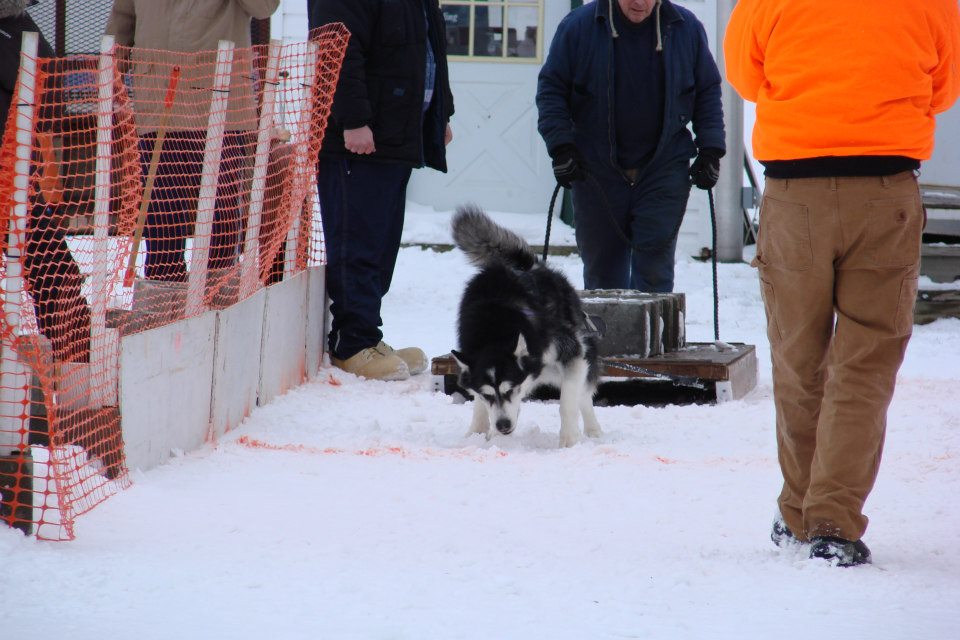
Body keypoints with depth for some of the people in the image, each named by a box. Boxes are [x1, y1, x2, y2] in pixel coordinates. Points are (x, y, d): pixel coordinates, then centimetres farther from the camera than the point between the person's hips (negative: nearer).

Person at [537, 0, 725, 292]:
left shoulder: (686, 28, 1)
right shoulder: (578, 27, -4)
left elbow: (708, 92, 11)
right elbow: (551, 89, 2)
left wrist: (710, 150, 2)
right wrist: (561, 147, -9)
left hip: (664, 168, 0)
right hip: (597, 169, 0)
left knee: (655, 268, -7)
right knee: (602, 269, 7)